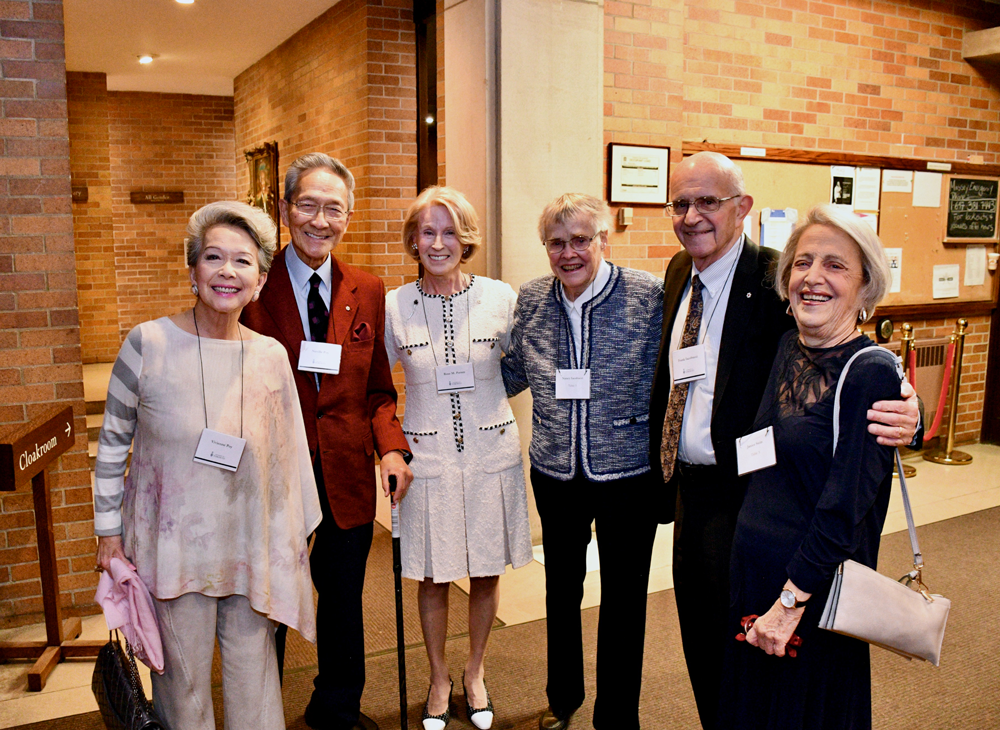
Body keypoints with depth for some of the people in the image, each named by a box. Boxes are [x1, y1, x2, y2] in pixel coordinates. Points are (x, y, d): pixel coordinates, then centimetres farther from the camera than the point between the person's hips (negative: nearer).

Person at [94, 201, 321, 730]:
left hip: (249, 545, 2)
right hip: (173, 542, -2)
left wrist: (296, 532, 10)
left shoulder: (272, 356, -4)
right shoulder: (148, 343, -11)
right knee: (183, 673, 12)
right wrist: (108, 530, 1)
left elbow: (287, 453, 5)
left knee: (253, 666, 14)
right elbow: (113, 441, 0)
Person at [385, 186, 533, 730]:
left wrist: (479, 397, -1)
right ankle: (439, 679, 36)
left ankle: (475, 673, 39)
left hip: (491, 453, 1)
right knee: (433, 577, 11)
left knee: (487, 573, 13)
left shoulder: (500, 297, -4)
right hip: (427, 457, 0)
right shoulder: (394, 306, -3)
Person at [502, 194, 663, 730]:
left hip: (629, 471, -3)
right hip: (555, 473, 4)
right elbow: (513, 374, 14)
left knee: (623, 599, 12)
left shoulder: (649, 296, -11)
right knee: (561, 590, 21)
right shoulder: (530, 301, 0)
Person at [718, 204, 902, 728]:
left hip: (814, 595, -6)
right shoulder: (787, 349, 3)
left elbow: (844, 508, -20)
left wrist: (792, 601, -18)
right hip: (749, 577, 7)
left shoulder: (871, 374, -18)